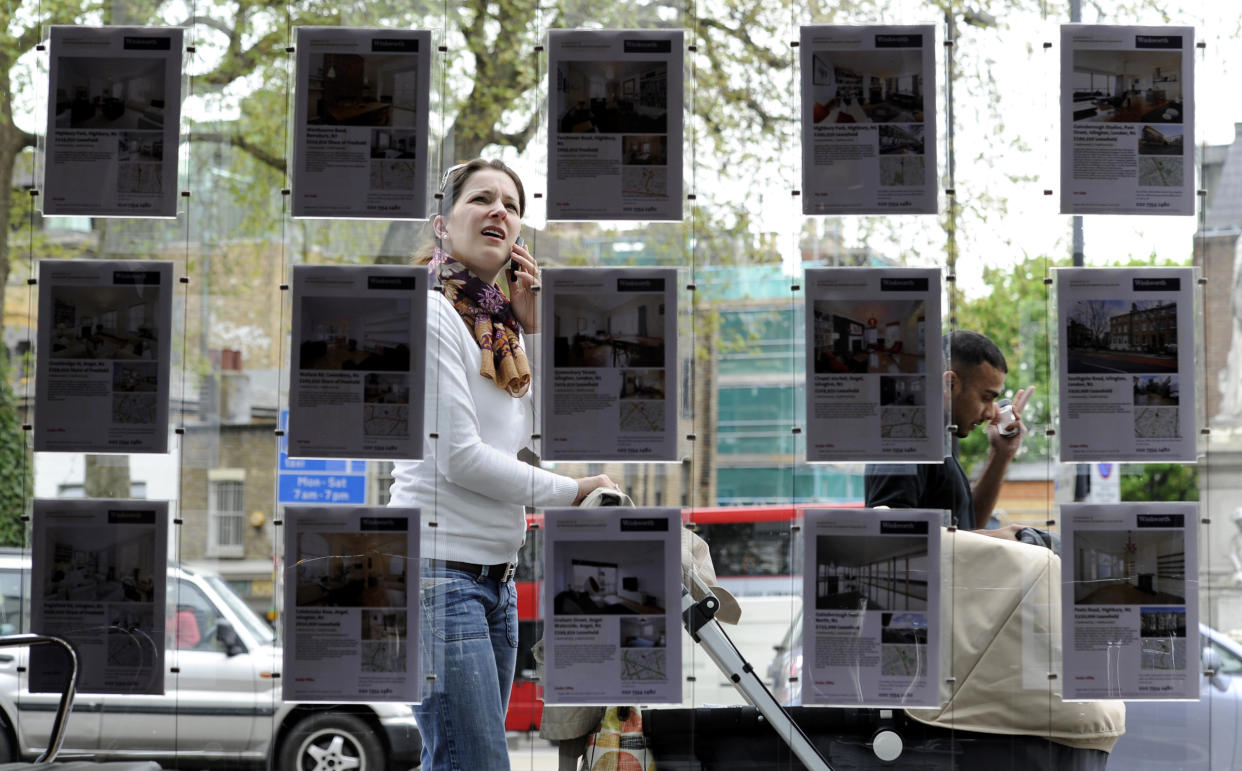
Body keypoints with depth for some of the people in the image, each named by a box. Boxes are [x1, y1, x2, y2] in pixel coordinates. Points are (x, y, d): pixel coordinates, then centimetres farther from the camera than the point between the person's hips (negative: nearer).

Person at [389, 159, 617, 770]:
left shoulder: (502, 325, 15)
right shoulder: (433, 312, -9)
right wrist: (573, 492, -6)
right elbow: (458, 457, -16)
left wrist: (532, 328, 7)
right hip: (442, 565, -8)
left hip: (497, 575, 8)